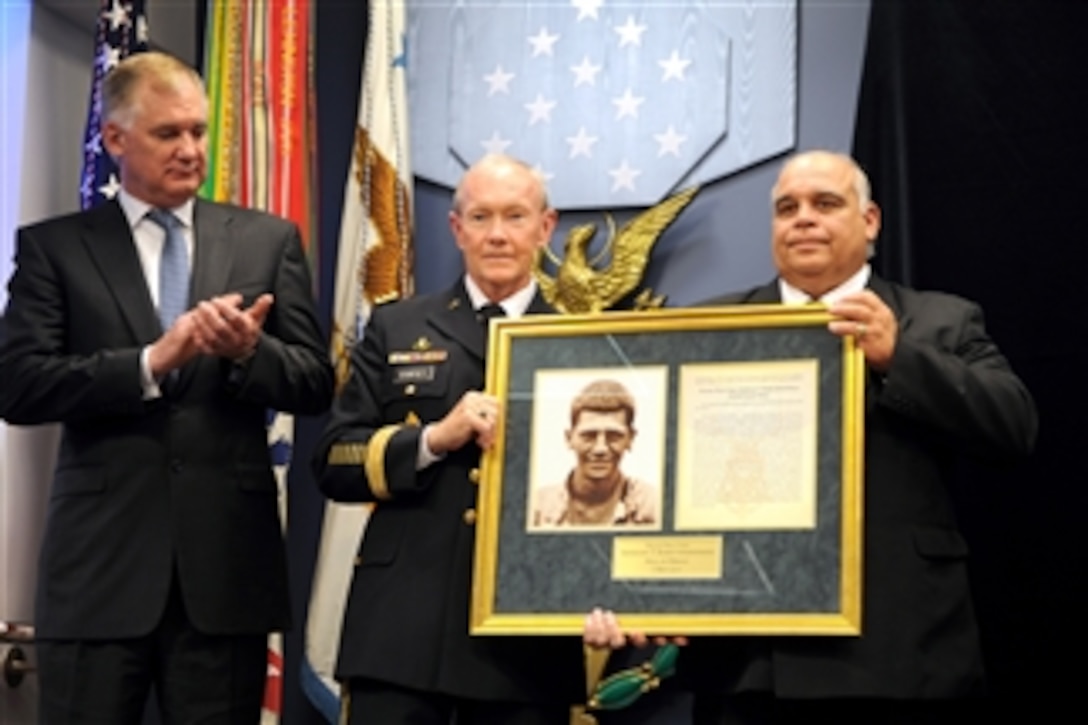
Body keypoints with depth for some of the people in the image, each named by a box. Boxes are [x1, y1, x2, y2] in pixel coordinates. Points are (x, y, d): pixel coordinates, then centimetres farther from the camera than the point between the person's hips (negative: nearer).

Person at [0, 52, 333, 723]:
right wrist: (151, 362, -17)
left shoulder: (268, 240, 10)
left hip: (226, 561, 1)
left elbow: (316, 384, 7)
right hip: (99, 565, -1)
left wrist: (248, 352, -14)